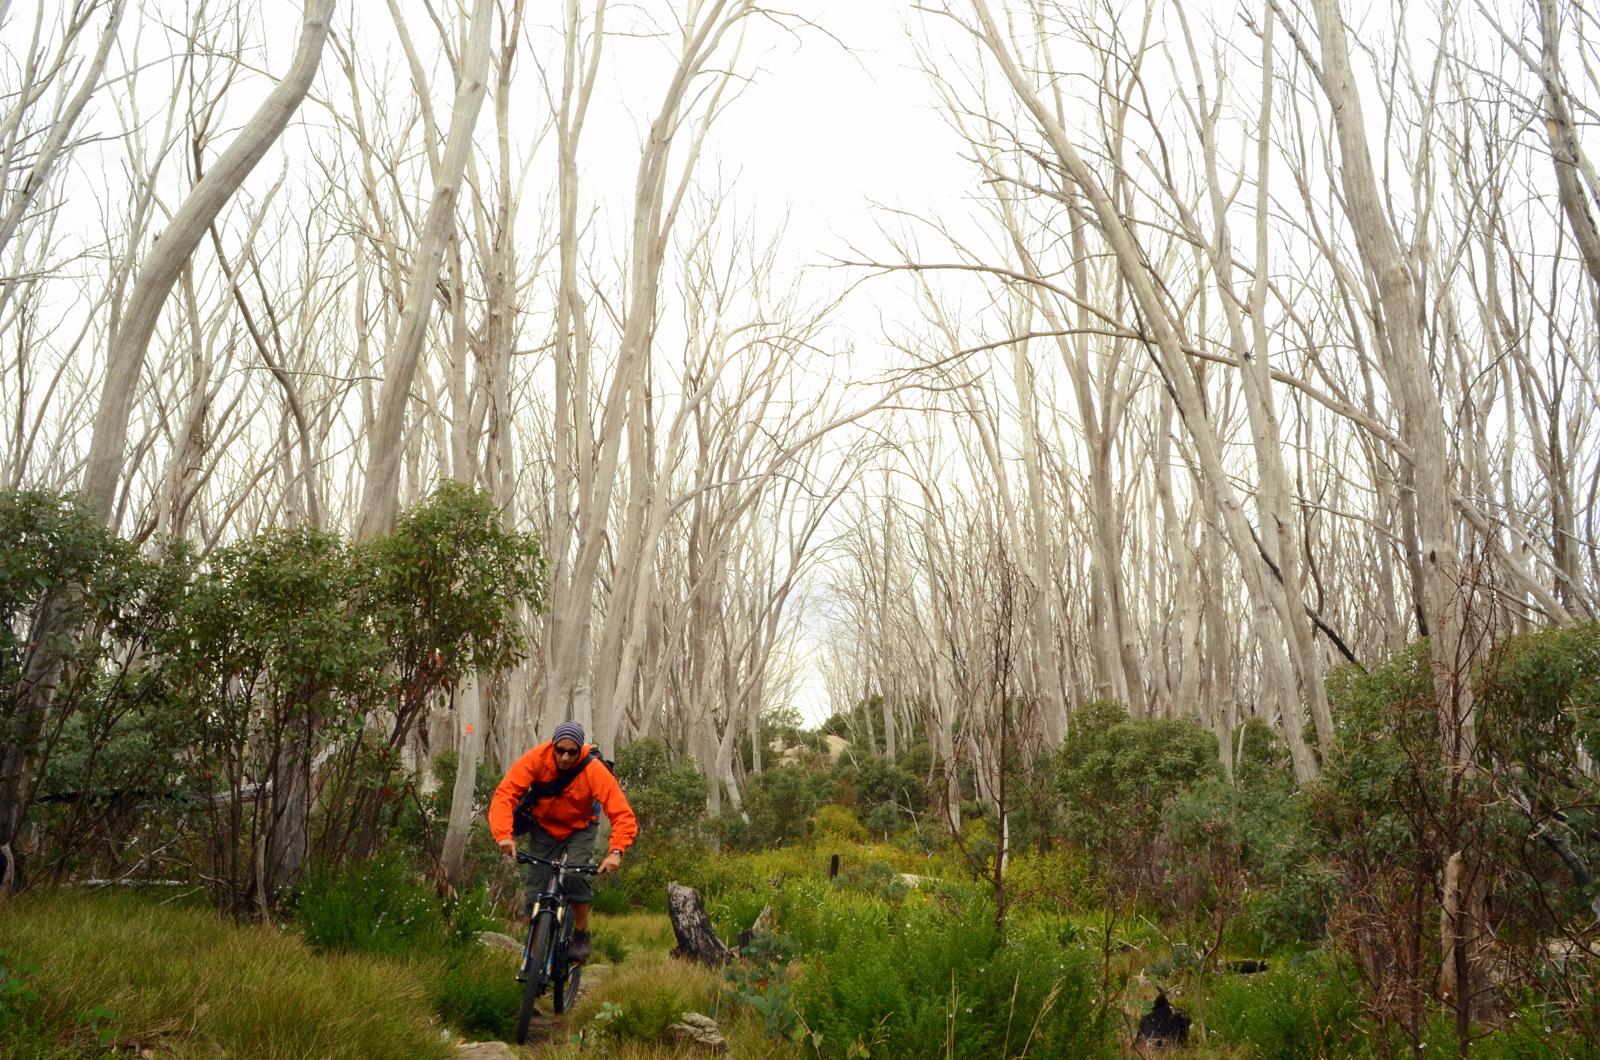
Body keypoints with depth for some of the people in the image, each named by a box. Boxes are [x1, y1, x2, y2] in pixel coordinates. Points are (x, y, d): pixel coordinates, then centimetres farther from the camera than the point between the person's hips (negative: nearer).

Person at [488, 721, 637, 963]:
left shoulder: (595, 771, -29)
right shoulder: (536, 759, -26)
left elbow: (623, 814, -32)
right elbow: (505, 794, -31)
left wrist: (616, 851, -47)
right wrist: (504, 834, -46)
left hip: (580, 829, -1)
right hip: (543, 827, 2)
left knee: (577, 874, -24)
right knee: (535, 890, -6)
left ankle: (581, 936, -4)